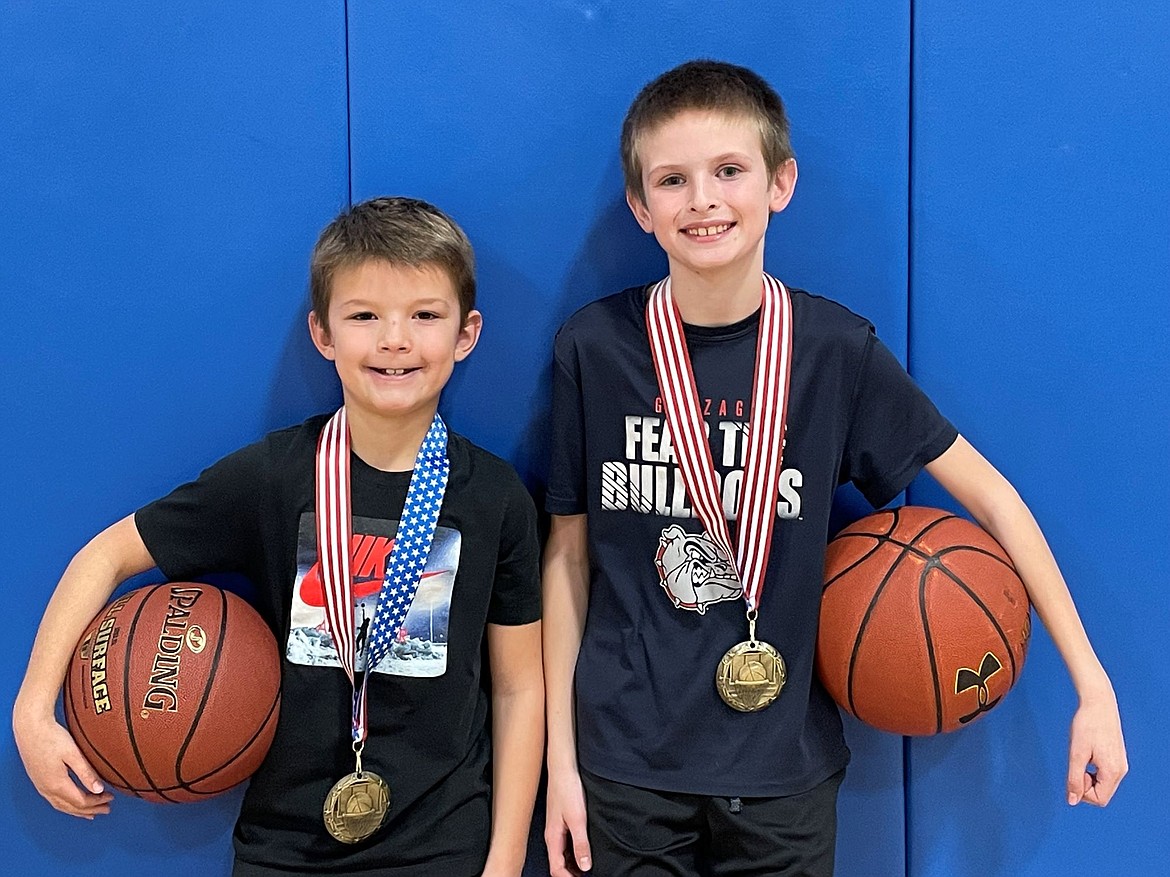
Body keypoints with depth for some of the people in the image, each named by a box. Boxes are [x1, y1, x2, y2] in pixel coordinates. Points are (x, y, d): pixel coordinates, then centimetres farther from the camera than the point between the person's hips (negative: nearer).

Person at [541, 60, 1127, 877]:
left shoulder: (834, 348, -7)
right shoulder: (594, 347, -7)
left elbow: (990, 494, -1)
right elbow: (568, 554, 0)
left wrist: (1094, 688, -4)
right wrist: (560, 761, 1)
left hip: (783, 768, 0)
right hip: (625, 763, 0)